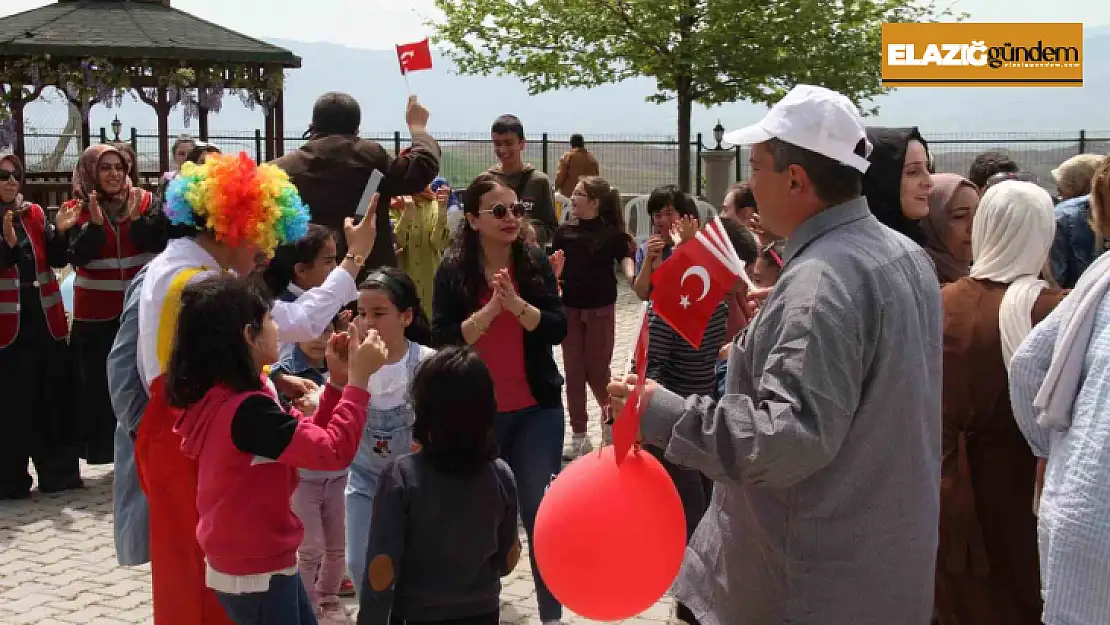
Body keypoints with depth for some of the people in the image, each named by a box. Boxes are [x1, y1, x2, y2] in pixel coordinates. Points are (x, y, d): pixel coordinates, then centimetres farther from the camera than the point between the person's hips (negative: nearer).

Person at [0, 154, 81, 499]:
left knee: (54, 397, 9)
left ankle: (58, 472, 20)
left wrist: (62, 230, -12)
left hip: (46, 320, 5)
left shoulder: (34, 213, 8)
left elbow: (57, 259, 4)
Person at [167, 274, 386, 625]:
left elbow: (307, 439, 8)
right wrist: (358, 379, -23)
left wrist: (337, 382, -2)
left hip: (247, 561, 10)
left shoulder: (219, 396, 4)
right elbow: (334, 451, -30)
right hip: (256, 572, -10)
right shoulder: (247, 410, -27)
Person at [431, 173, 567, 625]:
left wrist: (517, 304, -22)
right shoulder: (452, 271, -5)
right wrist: (490, 309, -23)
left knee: (541, 511, 2)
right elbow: (443, 341, -12)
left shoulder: (536, 262, -1)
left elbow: (559, 329, -6)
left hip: (537, 408, 1)